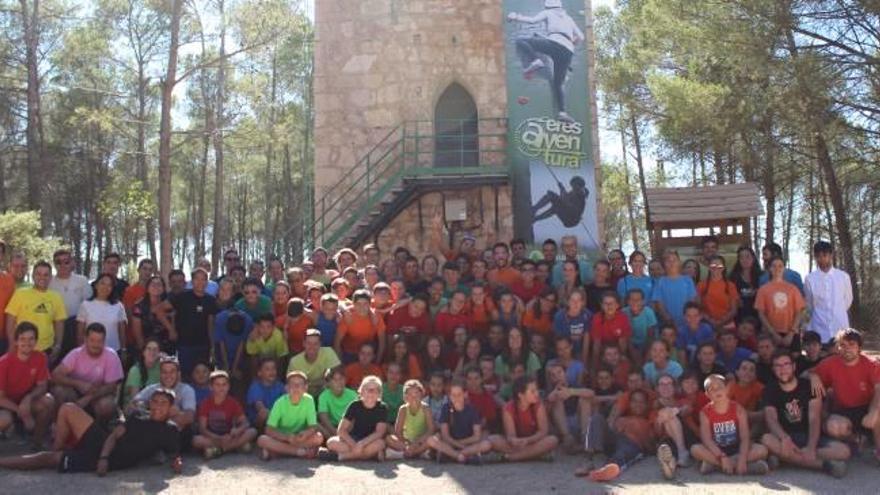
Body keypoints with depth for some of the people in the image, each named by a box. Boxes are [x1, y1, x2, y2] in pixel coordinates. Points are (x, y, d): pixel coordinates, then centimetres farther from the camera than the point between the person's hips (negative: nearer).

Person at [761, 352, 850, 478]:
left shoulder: (808, 386, 2)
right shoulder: (770, 390, 3)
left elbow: (814, 419, -9)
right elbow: (771, 419, -13)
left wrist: (811, 447, -26)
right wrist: (785, 438, -36)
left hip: (811, 437, 0)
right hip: (784, 438, 0)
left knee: (843, 451, -26)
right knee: (766, 440, -35)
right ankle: (824, 464, -31)